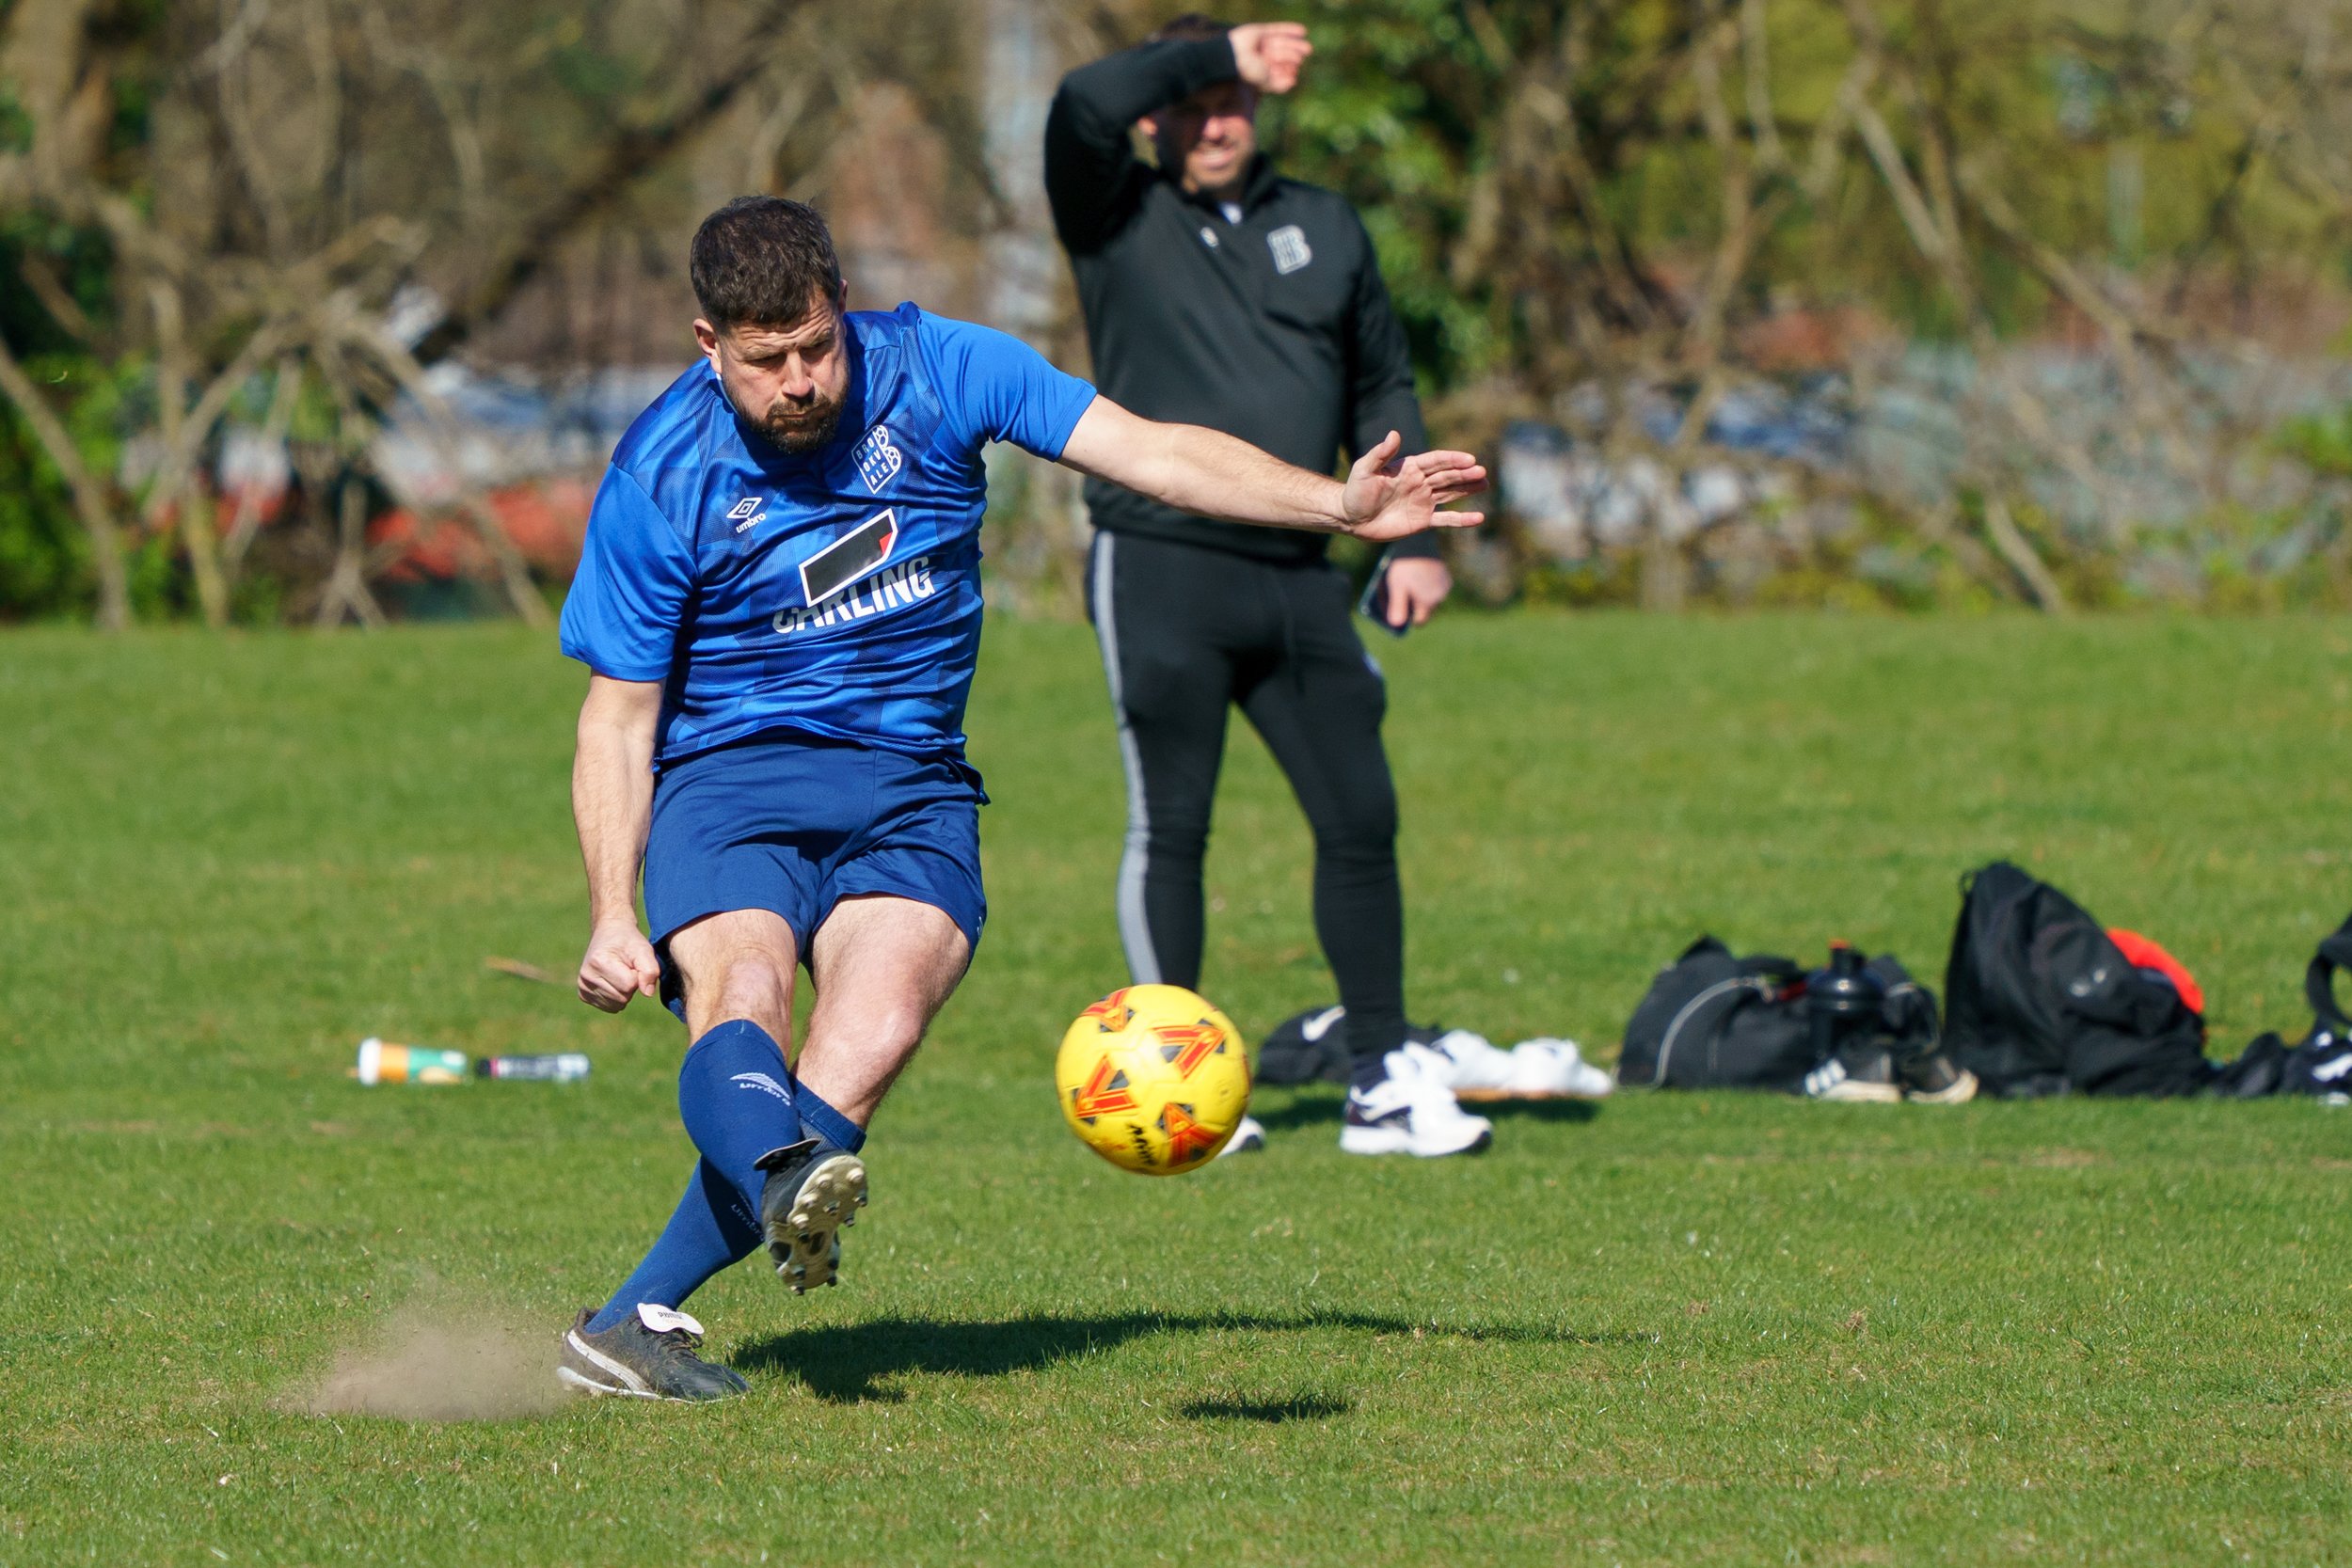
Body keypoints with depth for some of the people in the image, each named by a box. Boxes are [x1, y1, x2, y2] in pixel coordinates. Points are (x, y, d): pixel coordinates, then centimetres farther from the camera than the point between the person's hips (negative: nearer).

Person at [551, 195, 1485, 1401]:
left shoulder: (932, 371, -2)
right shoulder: (661, 476, -6)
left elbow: (1150, 452, -2)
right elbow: (618, 717, 0)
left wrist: (1339, 506, -15)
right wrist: (613, 915, -12)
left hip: (909, 791, 1)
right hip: (726, 776, -1)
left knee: (879, 1018, -27)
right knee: (742, 995, -33)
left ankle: (638, 1321, -29)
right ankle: (786, 1187, -64)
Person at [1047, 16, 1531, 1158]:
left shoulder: (1324, 228, 16)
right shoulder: (1118, 221, 2)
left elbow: (1382, 388, 22)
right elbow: (1082, 108, -17)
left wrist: (1413, 537, 13)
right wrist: (1221, 52, -10)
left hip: (1295, 576, 4)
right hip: (1159, 562, -4)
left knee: (1361, 818, 2)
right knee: (1170, 828, -2)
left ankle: (1385, 1085, 9)